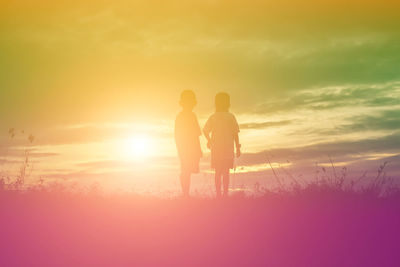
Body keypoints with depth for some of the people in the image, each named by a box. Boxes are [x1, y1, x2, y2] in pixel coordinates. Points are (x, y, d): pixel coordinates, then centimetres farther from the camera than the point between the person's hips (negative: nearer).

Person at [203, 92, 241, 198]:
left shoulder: (213, 117, 1)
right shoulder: (231, 117, -2)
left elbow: (205, 131, -5)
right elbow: (235, 133, -3)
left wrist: (209, 141, 13)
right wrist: (237, 148, 2)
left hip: (216, 148, 1)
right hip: (228, 148, -1)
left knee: (218, 172, 6)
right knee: (226, 172, 5)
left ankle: (218, 194, 3)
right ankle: (225, 193, -1)